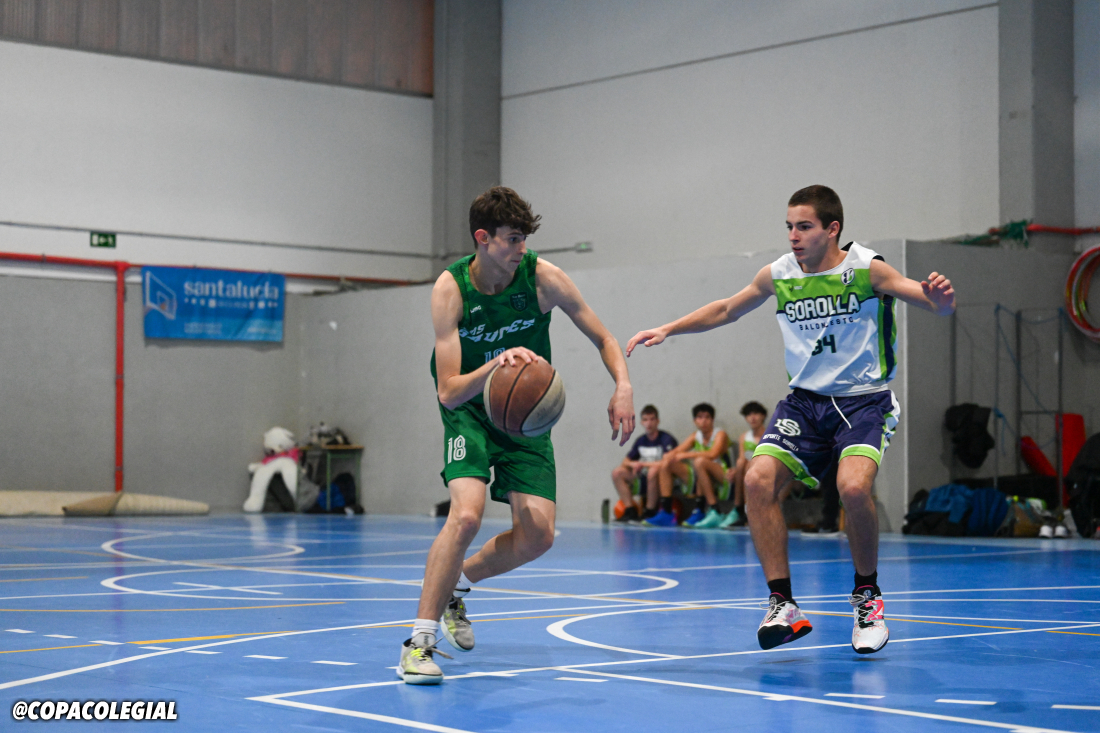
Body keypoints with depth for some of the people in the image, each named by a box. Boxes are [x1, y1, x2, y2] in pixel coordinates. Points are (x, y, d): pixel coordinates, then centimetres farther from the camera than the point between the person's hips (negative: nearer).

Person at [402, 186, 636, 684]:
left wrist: (623, 386, -21)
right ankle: (419, 641, -17)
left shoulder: (542, 277, -16)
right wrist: (495, 365, -42)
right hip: (469, 408, -3)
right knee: (466, 513, -27)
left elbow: (603, 338, -3)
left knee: (537, 535, -7)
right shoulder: (450, 289, -20)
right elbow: (449, 392, -24)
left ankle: (458, 584, 22)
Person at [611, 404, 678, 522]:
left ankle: (650, 512, -24)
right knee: (617, 473, -6)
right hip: (644, 480, 7)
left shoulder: (667, 439, -11)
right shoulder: (640, 441, 9)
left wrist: (642, 464, -16)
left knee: (653, 471, -39)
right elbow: (626, 461, 15)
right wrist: (633, 464, -10)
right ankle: (630, 511, -9)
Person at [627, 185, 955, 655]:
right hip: (806, 399, 4)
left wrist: (940, 297, -38)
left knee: (853, 485, -29)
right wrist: (667, 330, 14)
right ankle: (782, 605, -9)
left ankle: (867, 596, -3)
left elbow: (940, 307, -14)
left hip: (864, 400, -4)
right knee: (758, 479, -17)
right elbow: (727, 310, 19)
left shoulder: (867, 270, -10)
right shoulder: (778, 276, 1)